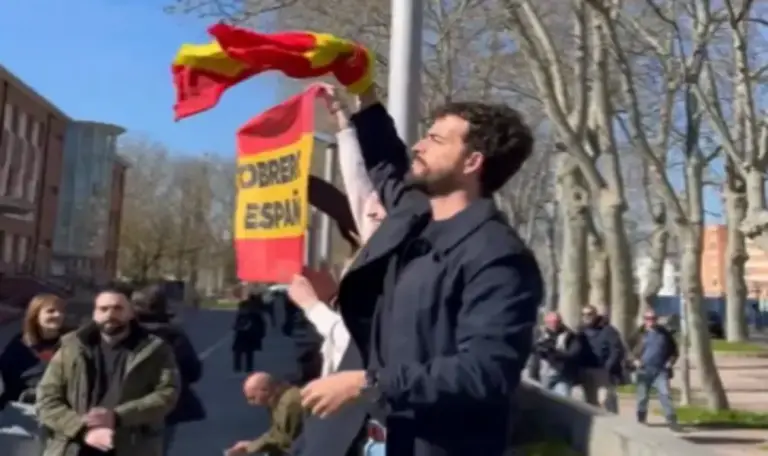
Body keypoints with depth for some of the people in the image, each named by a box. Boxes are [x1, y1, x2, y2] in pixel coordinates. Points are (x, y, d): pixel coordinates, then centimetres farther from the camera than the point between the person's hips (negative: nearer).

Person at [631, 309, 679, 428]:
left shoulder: (664, 333, 7)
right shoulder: (640, 333, 3)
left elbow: (674, 349, 15)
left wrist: (671, 361, 1)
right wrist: (635, 360, -8)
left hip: (661, 370, 0)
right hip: (644, 370, 0)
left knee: (665, 394, -13)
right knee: (642, 397, 8)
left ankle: (672, 420, -13)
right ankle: (641, 421, 21)